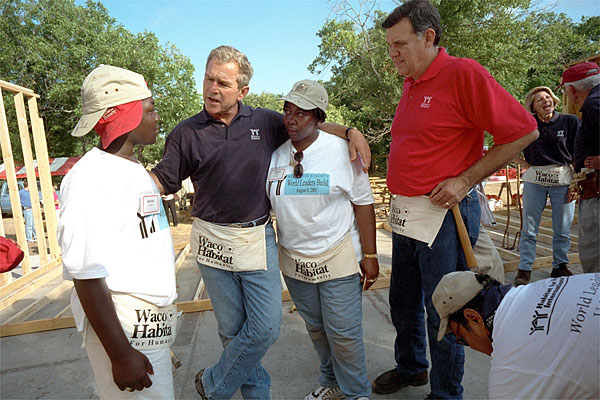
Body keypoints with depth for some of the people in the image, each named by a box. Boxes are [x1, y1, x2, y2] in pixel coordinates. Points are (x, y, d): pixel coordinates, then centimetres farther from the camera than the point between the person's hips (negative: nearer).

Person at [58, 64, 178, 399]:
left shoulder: (135, 169, 9)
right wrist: (120, 355, -19)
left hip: (156, 320, 8)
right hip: (125, 326, -8)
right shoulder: (91, 178, -19)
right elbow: (86, 275, -21)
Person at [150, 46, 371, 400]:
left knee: (266, 329, 2)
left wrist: (351, 132, -1)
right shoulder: (186, 133, -1)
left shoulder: (265, 122, 2)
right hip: (213, 240, 0)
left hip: (259, 239, 1)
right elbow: (163, 180, 5)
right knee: (232, 329, 13)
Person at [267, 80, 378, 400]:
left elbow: (363, 203, -7)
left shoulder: (342, 150, -9)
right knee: (316, 329, 19)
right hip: (293, 261, 4)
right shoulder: (274, 155, 1)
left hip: (338, 258, -4)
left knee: (343, 333, 3)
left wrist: (369, 256, -8)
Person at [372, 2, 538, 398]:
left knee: (441, 313, 7)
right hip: (405, 214, 8)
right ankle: (410, 367, 44)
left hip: (443, 215, -8)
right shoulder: (410, 84, 12)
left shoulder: (463, 73, -12)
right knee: (403, 302, 20)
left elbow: (524, 131, -13)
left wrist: (465, 180, -16)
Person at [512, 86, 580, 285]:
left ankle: (560, 266, 23)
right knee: (529, 229, 2)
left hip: (563, 180, 0)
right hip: (534, 180, 0)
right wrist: (524, 164, 4)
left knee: (563, 229, 7)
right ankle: (524, 269, 10)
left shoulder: (570, 121, 2)